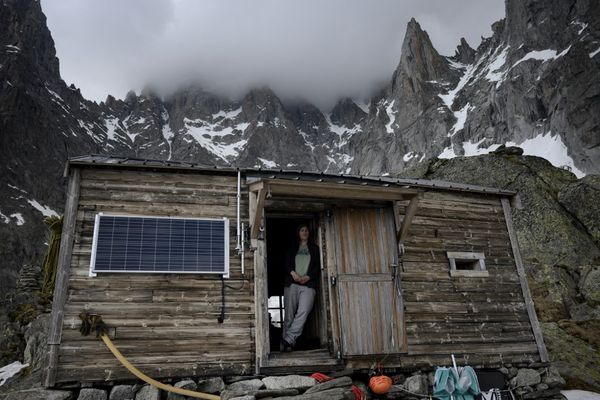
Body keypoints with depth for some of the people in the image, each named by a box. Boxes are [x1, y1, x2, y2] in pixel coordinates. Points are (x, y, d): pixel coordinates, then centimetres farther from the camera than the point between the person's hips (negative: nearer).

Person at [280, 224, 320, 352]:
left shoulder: (314, 248, 20)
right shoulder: (293, 248, 21)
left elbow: (317, 266, 10)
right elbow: (286, 263, 12)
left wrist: (308, 277, -7)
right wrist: (293, 273, -9)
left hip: (308, 284, -1)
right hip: (292, 283, 1)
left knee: (303, 312, -19)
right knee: (289, 314, -5)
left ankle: (288, 340, -24)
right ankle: (288, 343, -2)